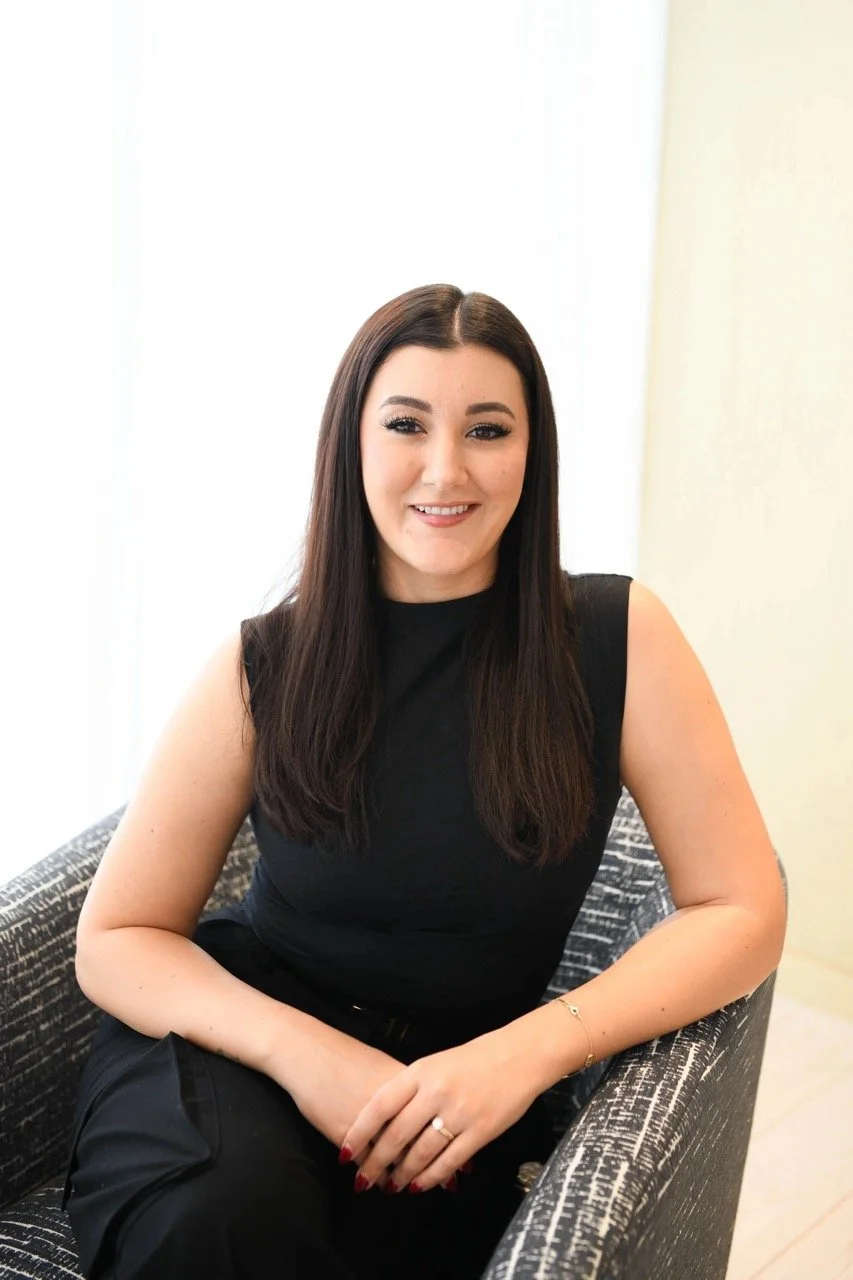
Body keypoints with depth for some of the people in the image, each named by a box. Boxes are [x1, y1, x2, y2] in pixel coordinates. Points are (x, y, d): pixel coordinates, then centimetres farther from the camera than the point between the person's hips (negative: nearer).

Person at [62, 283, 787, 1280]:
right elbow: (115, 938, -1)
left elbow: (741, 913, -6)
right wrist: (304, 1051, -19)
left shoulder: (618, 638, -6)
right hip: (237, 1042, 0)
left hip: (459, 1094, 1)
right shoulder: (264, 669, -6)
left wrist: (528, 1050, -20)